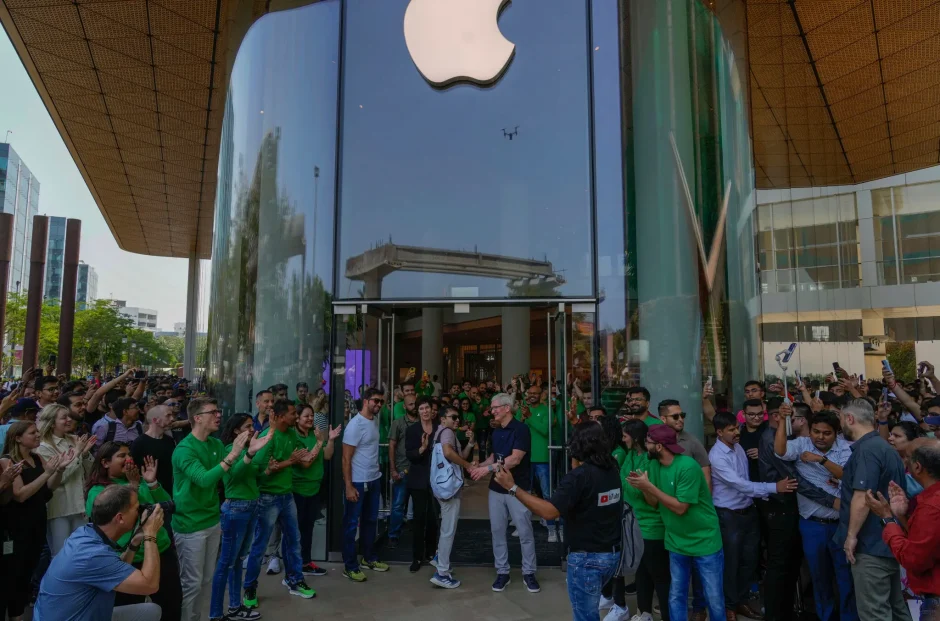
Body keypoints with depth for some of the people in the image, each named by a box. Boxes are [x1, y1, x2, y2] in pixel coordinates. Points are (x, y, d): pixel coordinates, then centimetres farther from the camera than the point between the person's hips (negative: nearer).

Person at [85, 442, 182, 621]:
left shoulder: (140, 480, 7)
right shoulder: (98, 491, -6)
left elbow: (166, 507, 0)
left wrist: (152, 482, -13)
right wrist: (132, 485, -22)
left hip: (162, 553, 5)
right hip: (129, 562, -4)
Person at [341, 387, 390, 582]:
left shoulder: (376, 420, 3)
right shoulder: (355, 425, -18)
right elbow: (346, 458, -18)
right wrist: (348, 486, -19)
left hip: (374, 479, 8)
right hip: (358, 482, -8)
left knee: (370, 520, 19)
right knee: (352, 523, 5)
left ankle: (369, 558, 34)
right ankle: (350, 566, 16)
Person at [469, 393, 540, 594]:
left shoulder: (521, 429, -15)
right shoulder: (495, 432, 8)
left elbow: (515, 459, -22)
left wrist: (489, 469, -24)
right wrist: (480, 465, -5)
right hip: (496, 489, 6)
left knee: (525, 532, 5)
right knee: (497, 531, 10)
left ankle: (528, 573, 21)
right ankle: (502, 572, 23)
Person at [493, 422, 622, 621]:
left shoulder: (579, 476, -23)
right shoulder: (612, 469, 0)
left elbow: (549, 511, -30)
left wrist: (512, 488, -27)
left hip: (587, 558, -8)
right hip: (613, 554, 8)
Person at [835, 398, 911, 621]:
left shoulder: (867, 449, -20)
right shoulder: (884, 447, 13)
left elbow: (863, 497, -25)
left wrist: (851, 535, -19)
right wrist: (846, 486, 26)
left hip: (872, 544, -10)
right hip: (888, 542, 10)